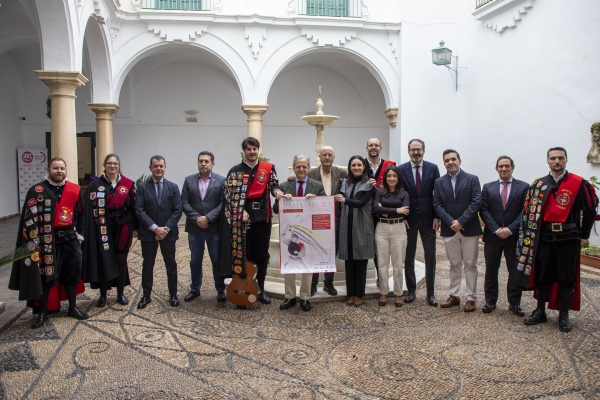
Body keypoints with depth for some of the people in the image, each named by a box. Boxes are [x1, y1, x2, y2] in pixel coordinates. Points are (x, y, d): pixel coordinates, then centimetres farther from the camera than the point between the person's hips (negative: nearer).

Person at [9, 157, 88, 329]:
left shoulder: (74, 190, 6)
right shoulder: (37, 191, -4)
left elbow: (80, 213, 14)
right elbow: (29, 218, -8)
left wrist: (79, 234, 9)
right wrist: (34, 241, -14)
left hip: (70, 239, 3)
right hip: (46, 240, -3)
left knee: (72, 274, 11)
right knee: (45, 276, 3)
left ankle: (73, 308, 26)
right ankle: (42, 313, 18)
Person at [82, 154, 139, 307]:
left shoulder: (128, 184, 3)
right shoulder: (95, 185, 1)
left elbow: (134, 207, 4)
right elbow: (89, 208, -2)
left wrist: (135, 227, 1)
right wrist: (91, 230, -9)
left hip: (123, 228, 1)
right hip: (103, 229, -1)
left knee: (121, 260, 8)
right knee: (103, 260, 3)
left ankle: (120, 294, 20)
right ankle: (103, 295, 16)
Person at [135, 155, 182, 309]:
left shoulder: (173, 187, 4)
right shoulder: (142, 187, 0)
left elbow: (177, 211, -2)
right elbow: (139, 210, -7)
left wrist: (166, 228, -13)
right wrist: (155, 228, -16)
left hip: (168, 233, 1)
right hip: (148, 233, 0)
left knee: (171, 265, 8)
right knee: (147, 265, 9)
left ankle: (173, 295, 20)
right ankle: (146, 295, 21)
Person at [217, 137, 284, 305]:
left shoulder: (268, 168, 10)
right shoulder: (235, 171, 6)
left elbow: (273, 184, -2)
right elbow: (232, 194, -1)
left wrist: (276, 191, -26)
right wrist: (242, 211, -13)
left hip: (263, 216, 1)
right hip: (242, 216, -1)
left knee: (262, 253, 7)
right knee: (244, 253, 2)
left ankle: (261, 289, 19)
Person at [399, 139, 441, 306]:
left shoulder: (433, 168, 2)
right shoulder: (401, 170, 1)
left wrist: (437, 217, -5)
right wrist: (402, 217, -7)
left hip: (428, 218, 1)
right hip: (409, 219, 0)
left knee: (430, 256, 4)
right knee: (408, 257, 7)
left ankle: (431, 293, 15)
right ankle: (411, 291, 19)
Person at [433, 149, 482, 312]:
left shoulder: (472, 179, 0)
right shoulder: (439, 182, 7)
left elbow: (476, 203, -9)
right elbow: (437, 205, 1)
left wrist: (461, 221, -16)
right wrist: (450, 222, -12)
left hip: (469, 229, -2)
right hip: (449, 230, 2)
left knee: (470, 265, 3)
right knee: (454, 265, 11)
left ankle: (471, 298, 11)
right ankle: (454, 296, 19)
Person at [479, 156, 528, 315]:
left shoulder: (524, 187, 3)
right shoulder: (488, 187, 7)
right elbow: (484, 211, 0)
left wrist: (510, 229, -14)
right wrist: (496, 230, -11)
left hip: (514, 237, -1)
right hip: (492, 236, 1)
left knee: (515, 271, 7)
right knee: (491, 271, 8)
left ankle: (514, 303, 21)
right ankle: (490, 301, 20)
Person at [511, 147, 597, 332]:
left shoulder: (579, 184, -2)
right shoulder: (538, 184, 5)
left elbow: (590, 210, 4)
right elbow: (528, 211, 8)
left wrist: (584, 235, 3)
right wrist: (531, 235, 3)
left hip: (568, 238, -2)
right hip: (545, 237, 2)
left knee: (566, 277, 4)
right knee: (542, 275, 8)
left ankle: (564, 315, 18)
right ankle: (540, 312, 21)